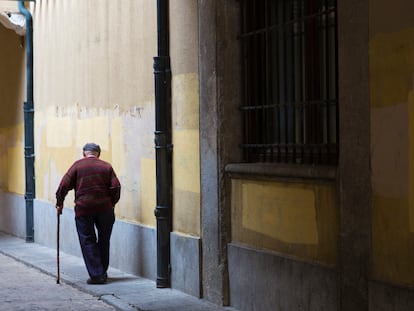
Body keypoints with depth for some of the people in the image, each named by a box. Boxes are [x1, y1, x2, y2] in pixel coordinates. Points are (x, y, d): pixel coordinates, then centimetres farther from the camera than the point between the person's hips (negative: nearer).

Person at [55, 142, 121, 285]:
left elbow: (64, 185, -2)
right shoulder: (106, 166, 7)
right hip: (104, 208, 2)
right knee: (104, 241, 14)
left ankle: (96, 275, -2)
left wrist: (59, 203, 9)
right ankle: (102, 273, 21)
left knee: (88, 241, 4)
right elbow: (116, 187, 0)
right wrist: (111, 203, 13)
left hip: (83, 209, -2)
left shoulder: (77, 165, 2)